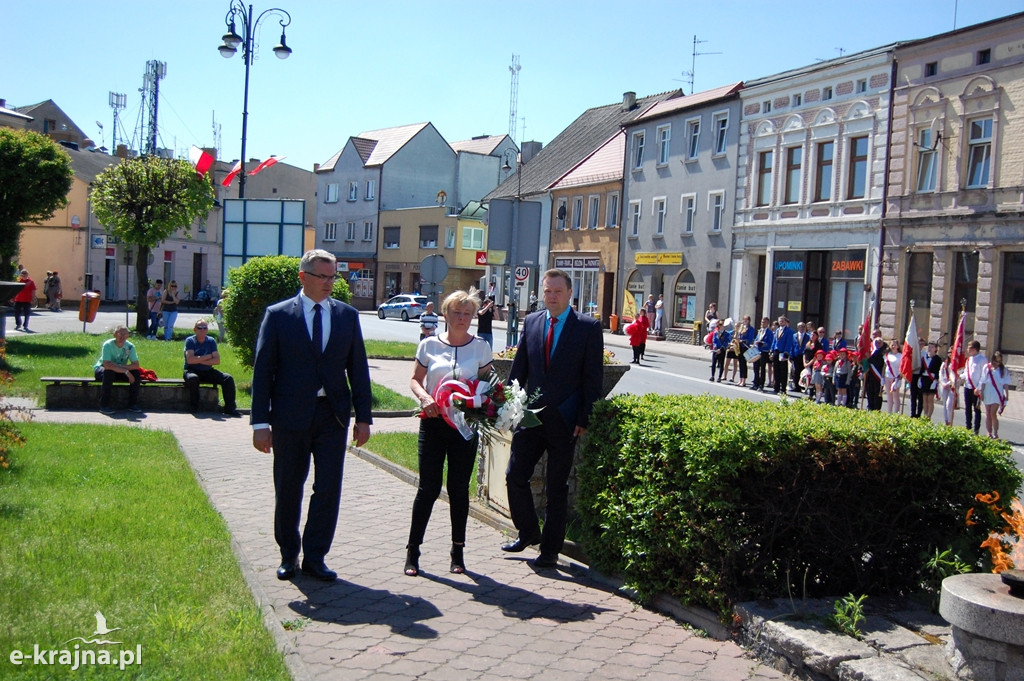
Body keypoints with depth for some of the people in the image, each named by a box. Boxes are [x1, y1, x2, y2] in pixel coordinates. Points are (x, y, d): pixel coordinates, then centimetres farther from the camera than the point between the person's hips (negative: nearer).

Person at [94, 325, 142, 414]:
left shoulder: (130, 346, -12)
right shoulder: (108, 345, -25)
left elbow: (136, 365, -18)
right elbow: (106, 365, -36)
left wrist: (120, 366, -32)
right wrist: (125, 371, -39)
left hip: (120, 372, 4)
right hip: (100, 369, -4)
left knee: (136, 373, -19)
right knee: (109, 372, -37)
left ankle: (132, 404, -8)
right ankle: (104, 406, -30)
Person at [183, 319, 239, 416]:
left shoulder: (211, 341, 7)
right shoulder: (190, 341, -3)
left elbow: (217, 360, -4)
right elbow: (190, 360, -18)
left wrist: (199, 360, -14)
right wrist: (208, 357, -12)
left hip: (208, 372, 4)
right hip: (192, 371, -4)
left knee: (228, 378, -16)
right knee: (193, 378, -39)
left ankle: (230, 408, -14)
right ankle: (194, 407, -21)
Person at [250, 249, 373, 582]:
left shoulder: (347, 315, 6)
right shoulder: (278, 315, -2)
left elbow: (358, 369, 7)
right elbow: (262, 371, -4)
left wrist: (363, 417, 2)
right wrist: (260, 422, -9)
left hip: (333, 415, 2)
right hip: (291, 416, -2)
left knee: (328, 489, 2)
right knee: (287, 491, 10)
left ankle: (314, 557, 15)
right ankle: (288, 555, 27)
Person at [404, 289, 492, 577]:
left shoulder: (480, 348, 3)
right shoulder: (429, 345, 2)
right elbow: (415, 379, 7)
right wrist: (424, 397, -13)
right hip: (433, 422, -1)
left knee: (460, 488, 7)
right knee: (428, 487, -1)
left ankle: (458, 550, 19)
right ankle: (412, 550, 10)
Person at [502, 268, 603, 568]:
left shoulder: (588, 327, -6)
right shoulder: (531, 322, 6)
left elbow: (593, 377, -6)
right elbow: (519, 368, 10)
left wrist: (584, 419, -11)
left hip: (564, 420, -4)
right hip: (530, 415, 4)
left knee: (557, 487, 7)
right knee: (515, 476, 3)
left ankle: (550, 549, 19)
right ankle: (528, 532, 26)